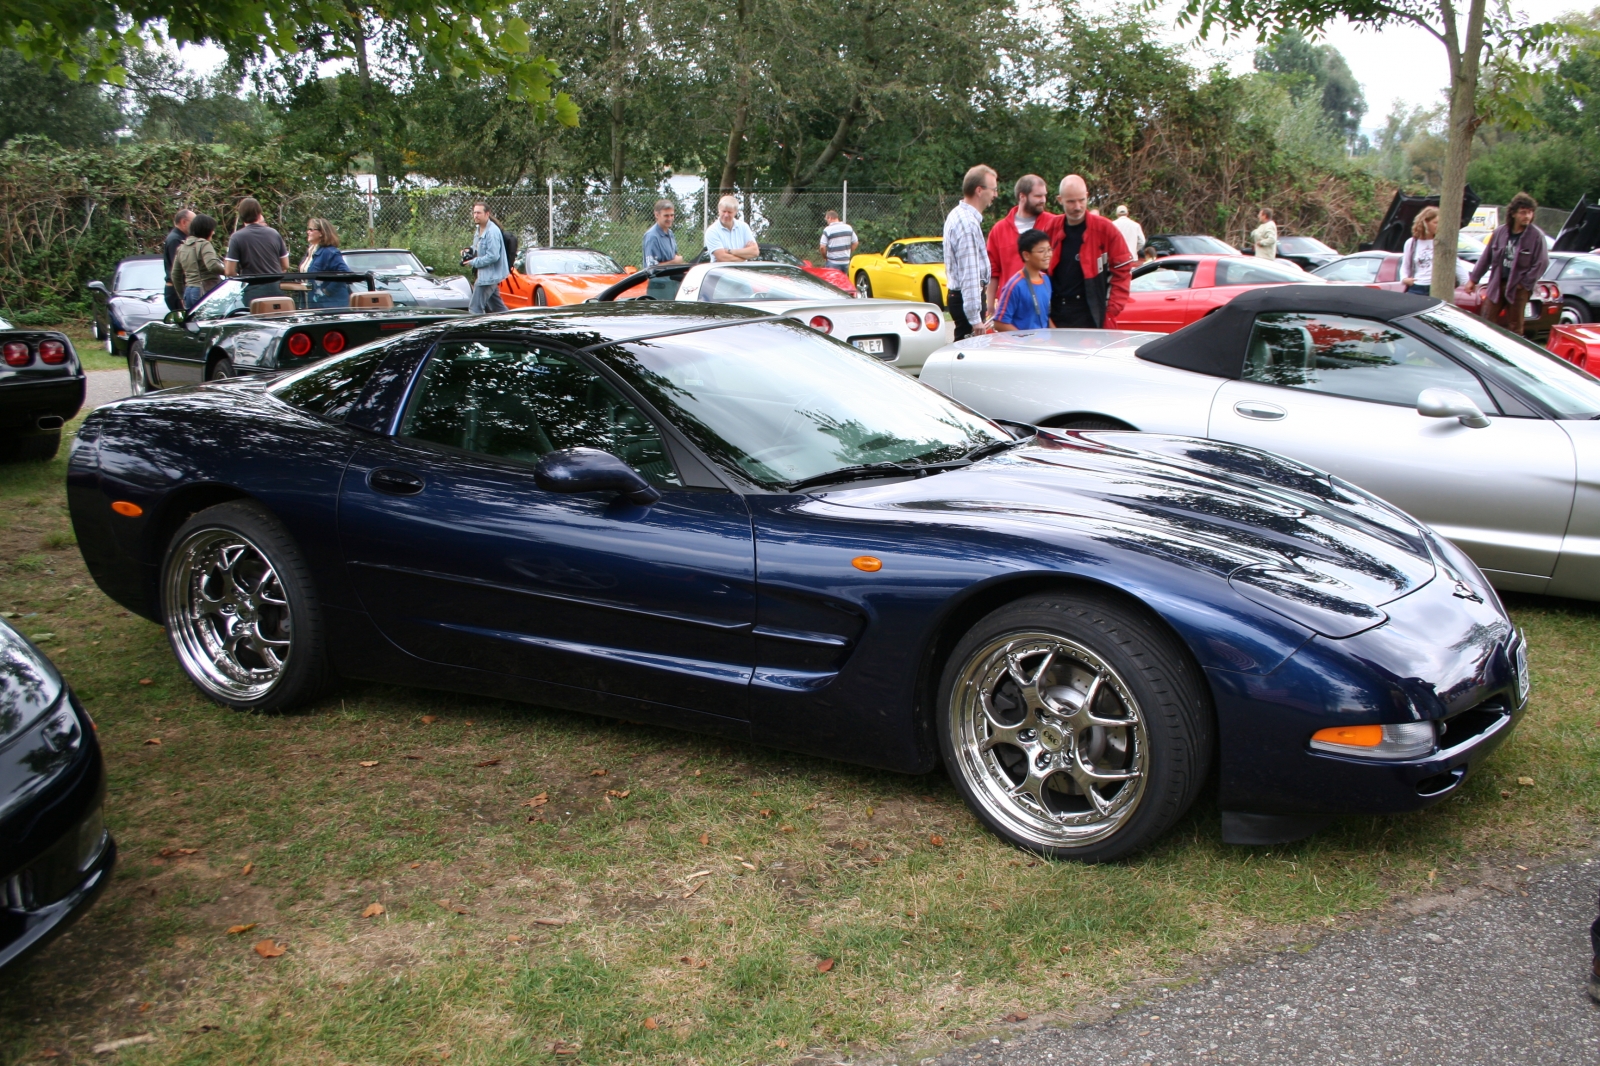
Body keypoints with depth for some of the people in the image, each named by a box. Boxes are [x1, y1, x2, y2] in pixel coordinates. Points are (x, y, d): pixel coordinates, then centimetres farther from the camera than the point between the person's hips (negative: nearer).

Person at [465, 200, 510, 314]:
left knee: (475, 308, -10)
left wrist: (474, 262, -18)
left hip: (489, 276, -11)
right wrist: (470, 251, 6)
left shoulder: (492, 231, -20)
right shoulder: (479, 229, 11)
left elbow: (493, 256, -25)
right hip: (485, 274, 11)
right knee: (497, 307, 17)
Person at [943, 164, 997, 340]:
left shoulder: (957, 215, 13)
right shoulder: (968, 223, -19)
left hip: (957, 294, 10)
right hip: (967, 297, -10)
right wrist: (975, 319, -25)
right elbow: (970, 273, -24)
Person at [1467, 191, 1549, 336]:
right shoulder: (1500, 232, 3)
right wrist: (1473, 279, 10)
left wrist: (1524, 283, -12)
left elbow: (1542, 263, -10)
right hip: (1497, 285, 4)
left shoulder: (1536, 236, -8)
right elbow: (1486, 257, 10)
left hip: (1518, 288, -4)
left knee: (1514, 327, 4)